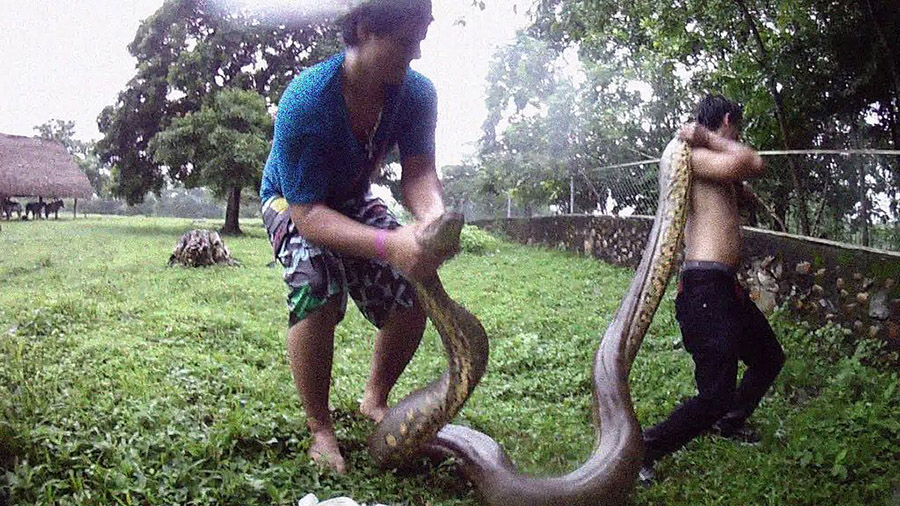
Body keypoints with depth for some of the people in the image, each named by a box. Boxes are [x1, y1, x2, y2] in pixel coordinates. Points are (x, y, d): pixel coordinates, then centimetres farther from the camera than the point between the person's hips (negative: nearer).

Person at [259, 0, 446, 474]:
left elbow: (417, 172, -22)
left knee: (411, 300, -10)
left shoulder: (416, 92, -22)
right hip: (292, 203, -4)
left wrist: (432, 217, -48)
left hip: (354, 200, 5)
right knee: (319, 289, -33)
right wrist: (387, 245, -54)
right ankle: (320, 429, -12)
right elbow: (307, 214, -38)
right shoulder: (305, 101, -36)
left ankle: (374, 399, 19)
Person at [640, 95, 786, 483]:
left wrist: (707, 139, 3)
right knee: (716, 395, -14)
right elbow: (742, 163, -27)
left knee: (769, 358, 28)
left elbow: (755, 165, 10)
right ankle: (640, 452, -2)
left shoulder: (716, 160, 21)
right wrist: (705, 140, -13)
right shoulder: (694, 156, -11)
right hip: (705, 288, -11)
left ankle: (729, 422, 46)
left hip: (727, 287, 11)